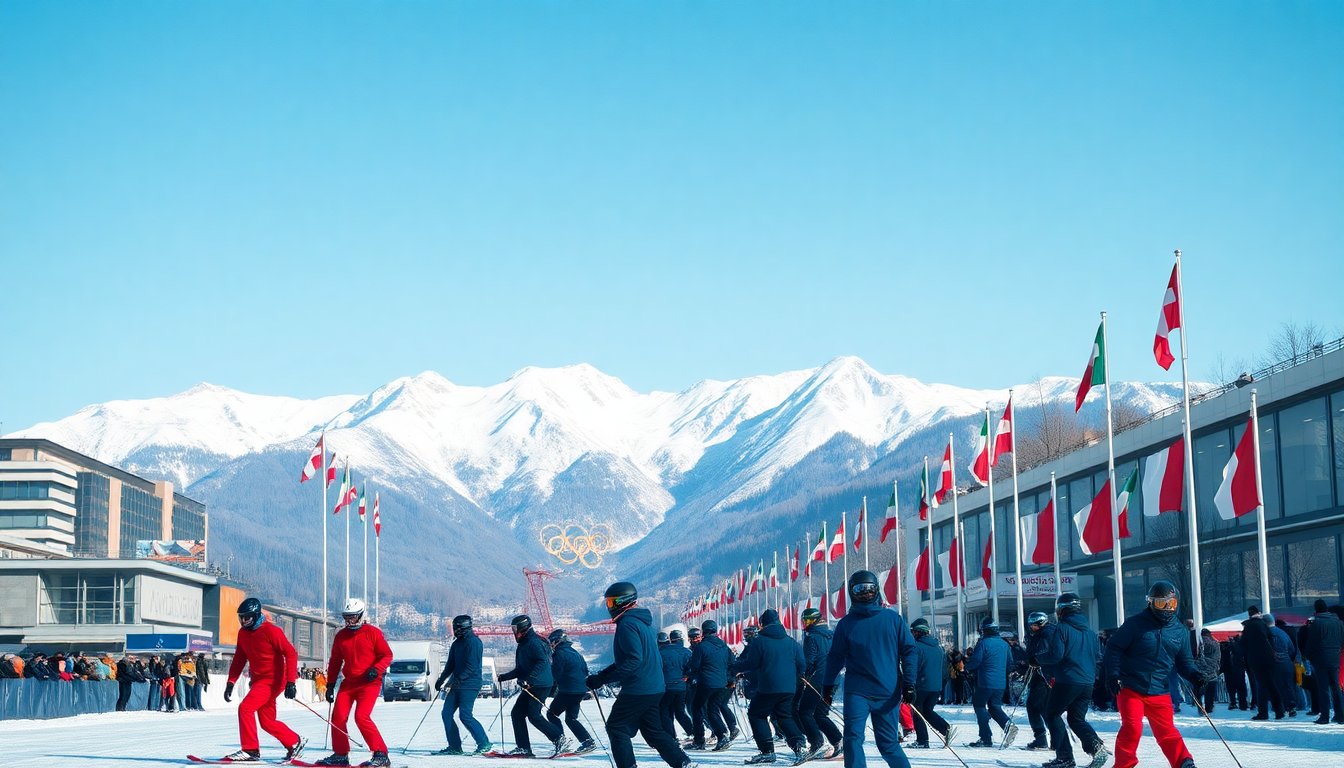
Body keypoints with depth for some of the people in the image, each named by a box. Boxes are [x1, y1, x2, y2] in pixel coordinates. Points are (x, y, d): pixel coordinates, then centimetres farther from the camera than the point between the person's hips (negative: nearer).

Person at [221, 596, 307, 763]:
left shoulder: (271, 631, -17)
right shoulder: (243, 633, 6)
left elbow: (290, 654, -19)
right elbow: (239, 659, 13)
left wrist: (291, 682, -24)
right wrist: (231, 682, 4)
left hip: (272, 680, -8)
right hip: (258, 680, 8)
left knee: (245, 708, -19)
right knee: (267, 722, 10)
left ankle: (250, 750, -12)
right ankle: (295, 743, 26)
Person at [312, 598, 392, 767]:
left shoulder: (373, 633, -5)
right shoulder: (341, 636, 10)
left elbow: (387, 655, -3)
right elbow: (335, 661, 18)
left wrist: (376, 669, -20)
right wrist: (330, 685, 15)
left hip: (369, 683, -6)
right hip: (348, 682, 6)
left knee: (361, 716, -20)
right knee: (338, 717, -3)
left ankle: (381, 754, -14)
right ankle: (340, 754, 14)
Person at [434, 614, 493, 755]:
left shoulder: (473, 642, -12)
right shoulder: (457, 643, 15)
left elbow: (472, 666, -19)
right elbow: (451, 665, 24)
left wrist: (458, 679, -25)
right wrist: (441, 680, 20)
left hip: (470, 684, -9)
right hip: (457, 685, 9)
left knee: (465, 715, -14)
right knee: (446, 714, 4)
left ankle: (484, 744, -5)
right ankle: (454, 747, 8)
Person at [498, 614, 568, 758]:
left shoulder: (533, 642, -12)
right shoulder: (523, 645, 20)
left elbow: (542, 662, -24)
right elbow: (520, 669, 28)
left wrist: (529, 680, -30)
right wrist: (503, 677, 27)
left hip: (540, 685, -10)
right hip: (531, 687, 10)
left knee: (534, 715, -16)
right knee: (516, 713, 6)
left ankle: (560, 739, -11)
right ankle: (523, 748, 6)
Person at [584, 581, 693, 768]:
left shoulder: (627, 624, -15)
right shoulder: (642, 621, 16)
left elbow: (634, 660, -24)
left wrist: (603, 679, -22)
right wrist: (603, 674, 17)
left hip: (637, 689, -10)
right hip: (654, 688, 10)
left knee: (616, 727, 0)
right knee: (653, 731, 14)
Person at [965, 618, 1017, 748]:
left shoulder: (983, 643, -11)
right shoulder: (1004, 644, 11)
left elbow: (975, 661, -13)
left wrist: (967, 666, 8)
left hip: (985, 682, -6)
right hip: (1001, 683, 6)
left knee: (979, 705, 5)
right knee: (994, 706, 15)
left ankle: (986, 738, 0)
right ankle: (1008, 725, -11)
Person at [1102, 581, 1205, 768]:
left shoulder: (1179, 631, 7)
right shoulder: (1135, 624, -6)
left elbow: (1184, 661, 15)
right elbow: (1114, 647, -4)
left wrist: (1194, 675, -6)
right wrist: (1113, 674, -14)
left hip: (1160, 693, 3)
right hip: (1131, 688, -3)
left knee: (1167, 733, 2)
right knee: (1132, 728, -11)